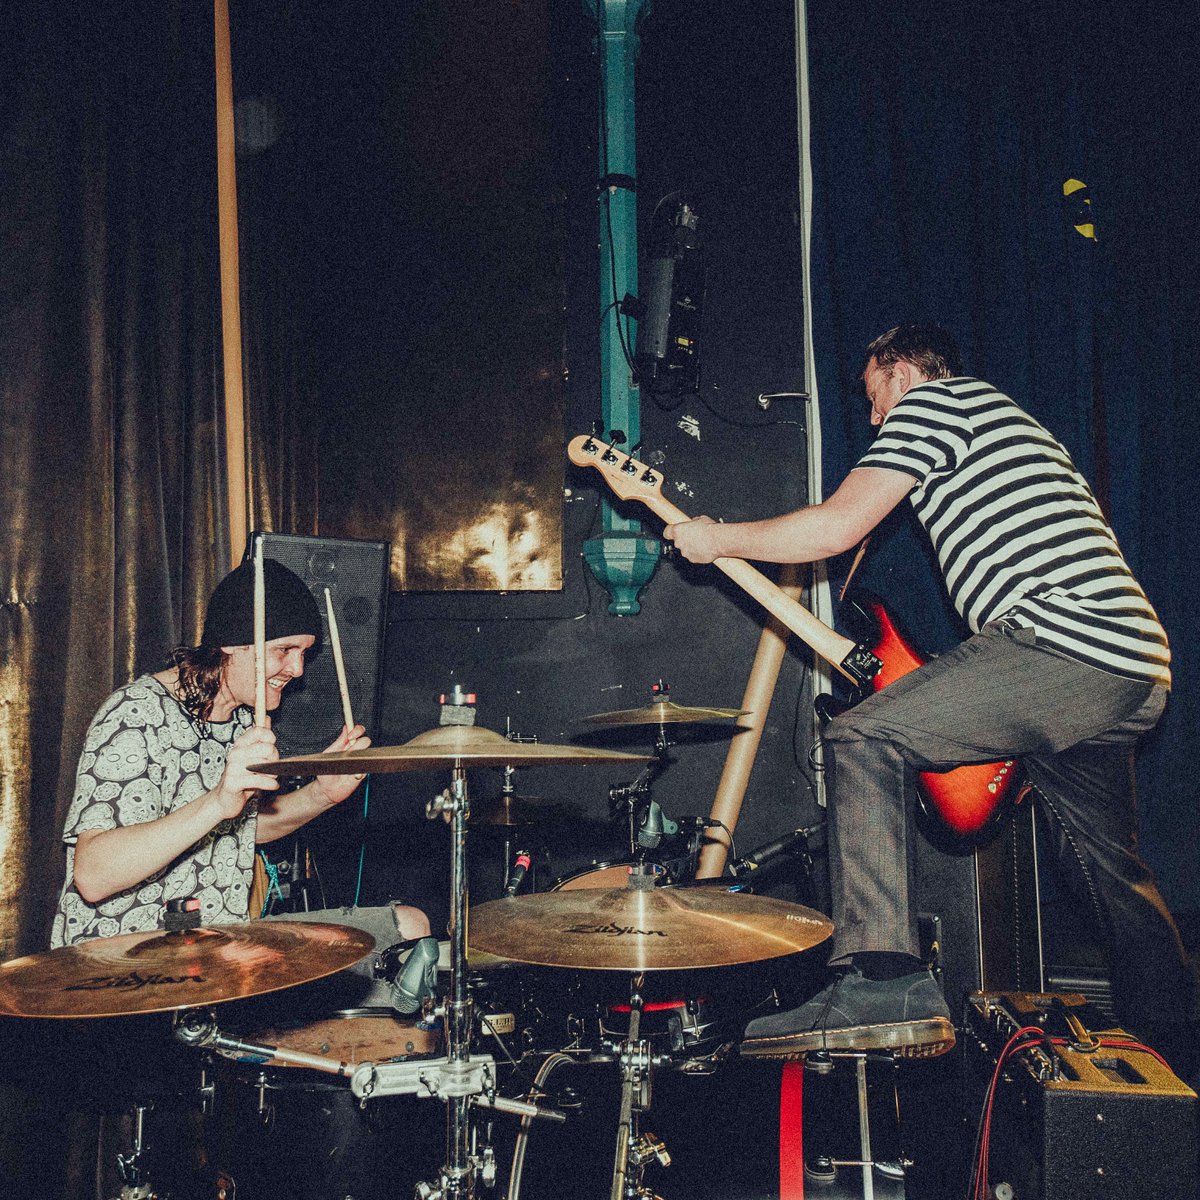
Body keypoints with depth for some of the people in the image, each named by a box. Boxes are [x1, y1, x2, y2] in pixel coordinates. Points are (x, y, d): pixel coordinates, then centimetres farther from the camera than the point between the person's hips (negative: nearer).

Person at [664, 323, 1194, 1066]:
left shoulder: (933, 400, 3)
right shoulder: (1004, 420, 32)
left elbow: (836, 528, -8)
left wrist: (716, 539, 5)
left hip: (1064, 638, -10)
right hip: (1139, 672, 10)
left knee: (865, 740, -13)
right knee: (1109, 862, 22)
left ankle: (886, 985, -20)